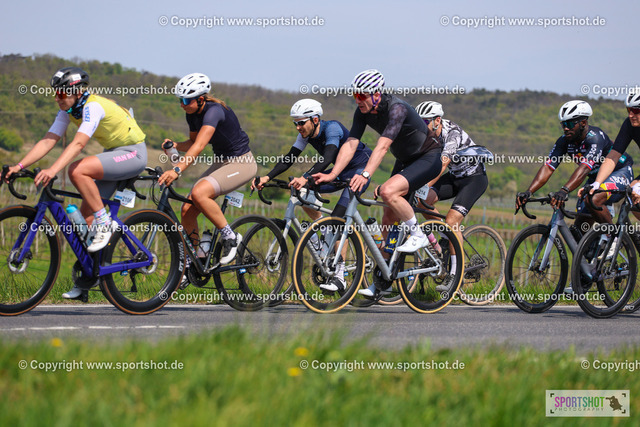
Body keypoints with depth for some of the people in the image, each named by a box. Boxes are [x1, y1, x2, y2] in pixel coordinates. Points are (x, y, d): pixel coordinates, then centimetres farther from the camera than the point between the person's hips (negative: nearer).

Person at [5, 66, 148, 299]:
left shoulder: (93, 107, -26)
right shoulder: (68, 110, 0)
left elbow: (78, 144, -39)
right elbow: (47, 141, -5)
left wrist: (52, 170, -50)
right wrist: (19, 166, -16)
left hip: (133, 153, -9)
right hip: (113, 152, 9)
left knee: (77, 170, -28)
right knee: (86, 213, 0)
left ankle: (104, 223, -16)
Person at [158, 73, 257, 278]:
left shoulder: (214, 111, -26)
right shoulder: (192, 114, 0)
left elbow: (200, 145, -40)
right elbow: (193, 143, 15)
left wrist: (177, 169, -51)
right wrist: (175, 145, -7)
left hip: (241, 163, -9)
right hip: (220, 162, 9)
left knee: (199, 193, -31)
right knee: (187, 209, -4)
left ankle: (230, 237, -13)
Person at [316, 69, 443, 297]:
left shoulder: (396, 108, -30)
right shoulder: (363, 112, -9)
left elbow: (382, 146, -41)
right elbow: (350, 144, -14)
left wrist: (365, 175, -53)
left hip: (429, 158, -8)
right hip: (405, 160, 8)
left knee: (388, 191, -31)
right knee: (389, 219, 4)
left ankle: (418, 235, -12)